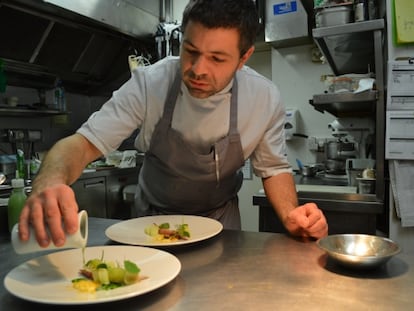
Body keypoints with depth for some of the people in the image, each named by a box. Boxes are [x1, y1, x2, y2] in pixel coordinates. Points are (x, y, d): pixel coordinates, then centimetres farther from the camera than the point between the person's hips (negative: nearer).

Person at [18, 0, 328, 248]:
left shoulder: (265, 98, -20)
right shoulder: (149, 83, -24)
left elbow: (274, 168, -8)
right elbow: (85, 142, -24)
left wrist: (290, 215, -28)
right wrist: (49, 181, -46)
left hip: (219, 219, 1)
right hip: (154, 219, 0)